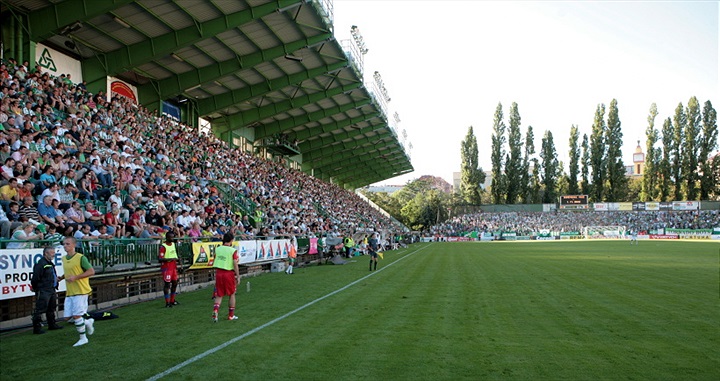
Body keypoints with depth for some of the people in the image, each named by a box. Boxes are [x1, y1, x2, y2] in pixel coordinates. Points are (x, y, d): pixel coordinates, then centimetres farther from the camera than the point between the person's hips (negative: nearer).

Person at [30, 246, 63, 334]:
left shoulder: (50, 263, 15)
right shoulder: (41, 264, -16)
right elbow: (35, 278, -18)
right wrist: (36, 289, -11)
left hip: (52, 290, 10)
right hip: (43, 291, -10)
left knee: (51, 309, 18)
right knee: (40, 310, -4)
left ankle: (52, 324, 28)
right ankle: (37, 328, 2)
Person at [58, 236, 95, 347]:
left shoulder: (81, 258, -9)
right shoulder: (64, 259, 14)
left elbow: (91, 271, -12)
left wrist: (75, 277, -19)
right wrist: (61, 278, 8)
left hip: (80, 291, -7)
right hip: (69, 292, 7)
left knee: (76, 315, -10)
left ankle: (83, 338, 4)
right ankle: (88, 322, 29)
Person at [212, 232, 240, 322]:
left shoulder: (217, 249, 4)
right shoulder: (233, 250, -9)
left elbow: (215, 262, 8)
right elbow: (235, 265, -11)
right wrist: (238, 276, -4)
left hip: (218, 272, 4)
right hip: (229, 273, -4)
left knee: (219, 295, 12)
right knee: (232, 294, 13)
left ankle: (215, 311, -10)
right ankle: (231, 315, 18)